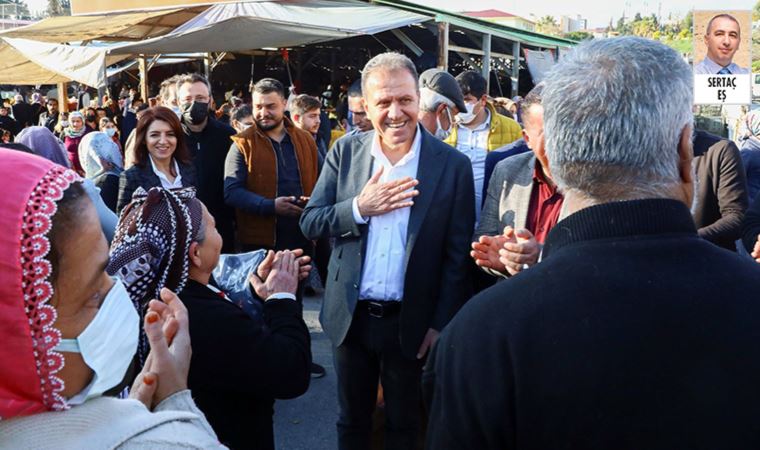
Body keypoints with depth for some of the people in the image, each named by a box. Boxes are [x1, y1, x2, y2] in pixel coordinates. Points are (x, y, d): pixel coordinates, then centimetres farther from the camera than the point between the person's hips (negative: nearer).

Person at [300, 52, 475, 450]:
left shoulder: (452, 165, -9)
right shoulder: (345, 152, -2)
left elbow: (458, 256, -6)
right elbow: (309, 223, -2)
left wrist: (441, 324, -7)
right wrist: (359, 208, -18)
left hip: (411, 323, -2)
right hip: (350, 316, 2)